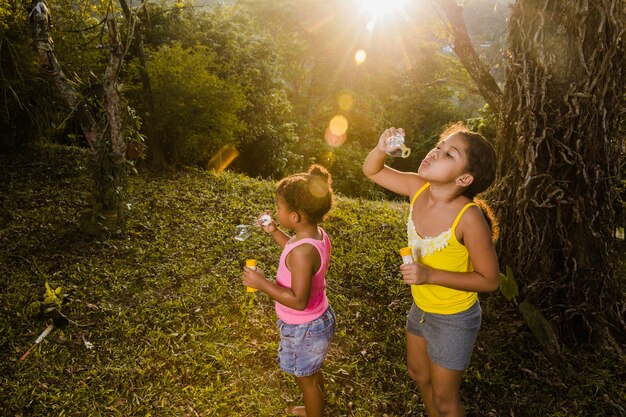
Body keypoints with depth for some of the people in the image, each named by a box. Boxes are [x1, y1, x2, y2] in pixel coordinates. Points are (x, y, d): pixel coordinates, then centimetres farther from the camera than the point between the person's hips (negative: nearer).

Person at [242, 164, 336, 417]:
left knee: (306, 379, 18)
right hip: (317, 320, 9)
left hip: (304, 329, -9)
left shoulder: (303, 251, -35)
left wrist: (263, 283, -28)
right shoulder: (318, 234, -8)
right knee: (312, 373, 32)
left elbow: (298, 301, -34)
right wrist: (274, 233, 8)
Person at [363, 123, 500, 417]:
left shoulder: (469, 218, -33)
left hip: (454, 319, -6)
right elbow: (372, 171, -2)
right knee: (418, 374, 30)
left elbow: (490, 280, -23)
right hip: (421, 308, 6)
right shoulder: (419, 189, -16)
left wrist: (431, 275, -31)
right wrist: (381, 148, -24)